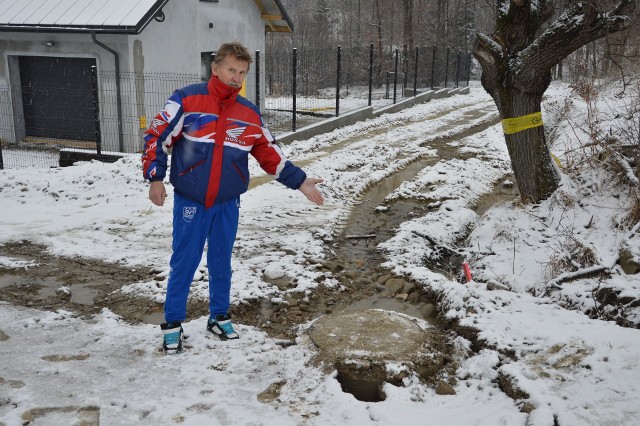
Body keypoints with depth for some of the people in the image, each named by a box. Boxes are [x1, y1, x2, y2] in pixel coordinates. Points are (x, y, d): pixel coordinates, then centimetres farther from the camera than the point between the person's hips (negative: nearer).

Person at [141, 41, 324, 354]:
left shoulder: (249, 114, 4)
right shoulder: (186, 100, -8)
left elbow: (269, 153, 8)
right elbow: (157, 136, -5)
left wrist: (299, 181, 2)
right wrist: (155, 178, -11)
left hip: (228, 204, 4)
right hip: (190, 201, -3)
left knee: (222, 262, 14)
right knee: (184, 263, 3)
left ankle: (219, 317, 32)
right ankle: (172, 325, 19)